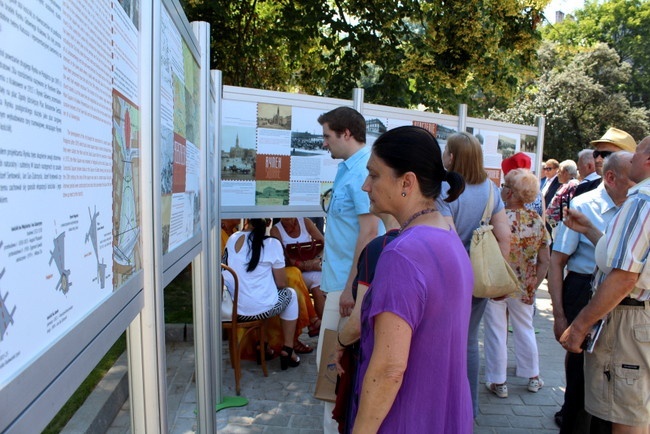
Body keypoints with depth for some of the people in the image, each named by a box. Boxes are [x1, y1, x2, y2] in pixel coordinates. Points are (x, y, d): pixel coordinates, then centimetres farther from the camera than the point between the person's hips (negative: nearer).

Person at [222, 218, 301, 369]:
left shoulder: (233, 239, -3)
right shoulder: (272, 244, -12)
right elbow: (281, 283, -6)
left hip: (233, 309, 4)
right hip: (261, 309, -4)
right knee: (290, 294, 25)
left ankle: (262, 347, 37)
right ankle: (287, 351, 22)